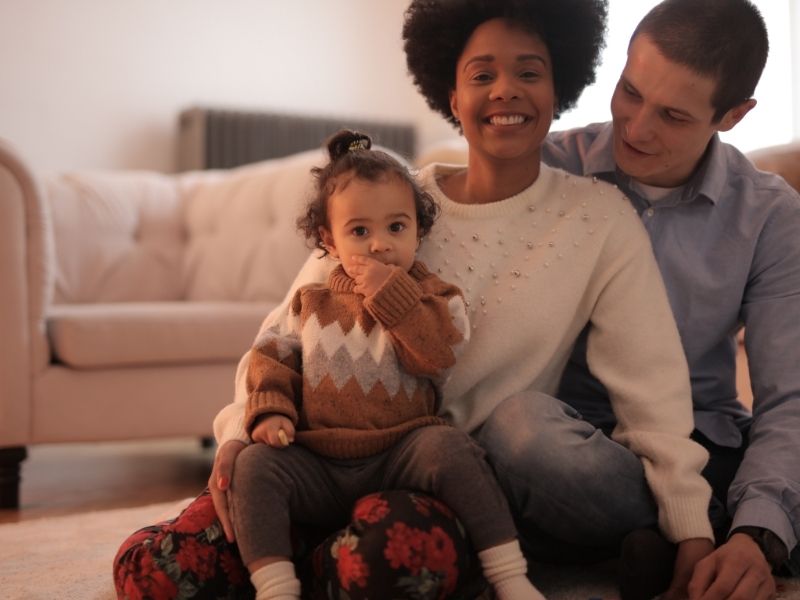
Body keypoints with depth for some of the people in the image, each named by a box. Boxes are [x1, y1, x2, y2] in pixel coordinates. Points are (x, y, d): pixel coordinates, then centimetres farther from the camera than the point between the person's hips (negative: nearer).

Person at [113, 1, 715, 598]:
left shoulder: (601, 216, -4)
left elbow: (653, 387, -9)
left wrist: (693, 533, -17)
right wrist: (242, 431, -18)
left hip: (501, 471, -1)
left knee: (527, 417, -36)